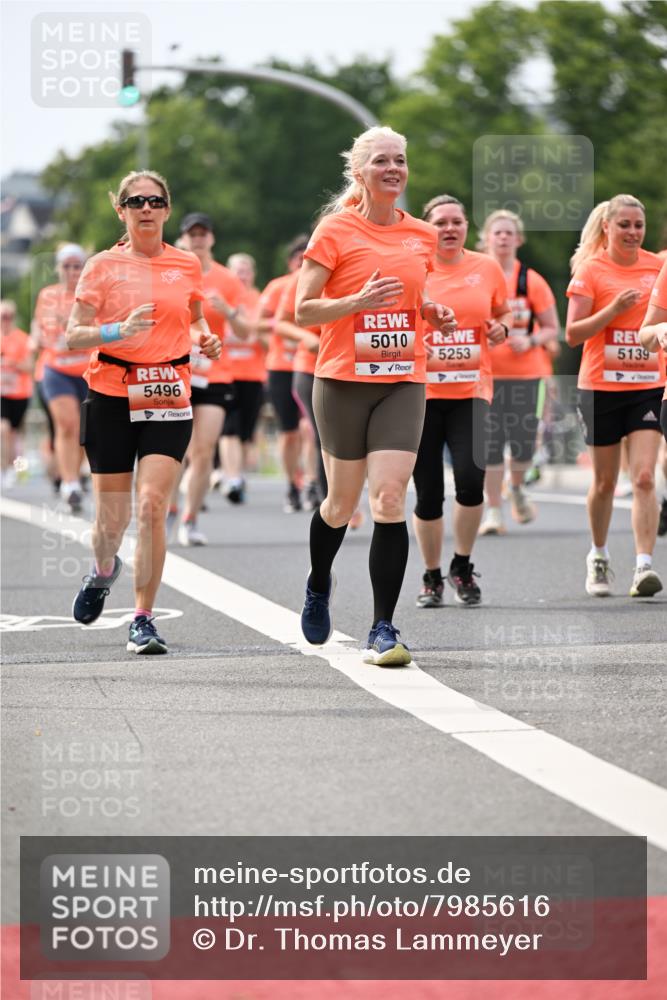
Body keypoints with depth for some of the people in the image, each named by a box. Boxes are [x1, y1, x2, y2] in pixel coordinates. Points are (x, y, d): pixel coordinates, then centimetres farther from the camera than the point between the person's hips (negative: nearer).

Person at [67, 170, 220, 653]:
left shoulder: (187, 264, 7)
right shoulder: (103, 266, 0)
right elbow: (73, 335, -4)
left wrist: (206, 338, 2)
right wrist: (119, 331, -22)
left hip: (169, 398, 1)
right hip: (111, 397, -1)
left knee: (152, 505, -16)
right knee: (112, 519, 3)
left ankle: (143, 619, -7)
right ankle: (103, 571, 40)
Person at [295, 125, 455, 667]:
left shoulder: (422, 235, 9)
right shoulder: (335, 231, -5)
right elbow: (303, 311, -5)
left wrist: (433, 313, 4)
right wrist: (359, 301, -21)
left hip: (403, 382, 2)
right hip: (343, 381, -2)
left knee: (390, 499, -11)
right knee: (343, 501, 9)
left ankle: (383, 629, -9)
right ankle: (319, 585, 41)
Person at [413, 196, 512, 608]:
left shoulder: (487, 268, 6)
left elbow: (504, 313, 20)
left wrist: (502, 327, -2)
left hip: (471, 391, 0)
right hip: (421, 392, 0)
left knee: (471, 476, -17)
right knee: (429, 493, 1)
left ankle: (463, 566, 6)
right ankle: (432, 577, 21)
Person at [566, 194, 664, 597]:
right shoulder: (590, 270, -4)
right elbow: (573, 334, -8)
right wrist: (613, 309, -19)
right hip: (601, 386, -1)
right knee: (605, 481, 9)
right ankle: (599, 556, 29)